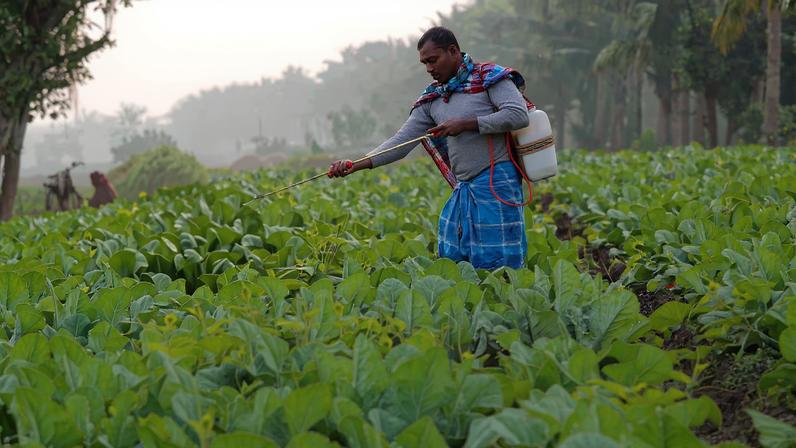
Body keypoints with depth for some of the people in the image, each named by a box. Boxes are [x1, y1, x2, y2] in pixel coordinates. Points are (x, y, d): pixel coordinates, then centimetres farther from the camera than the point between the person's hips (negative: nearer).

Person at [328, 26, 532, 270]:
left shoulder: (489, 77, -3)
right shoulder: (431, 99, 14)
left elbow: (519, 115, -15)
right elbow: (402, 140, 8)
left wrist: (465, 124, -15)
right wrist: (357, 165, -5)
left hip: (496, 184, -7)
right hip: (463, 189, 7)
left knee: (496, 266, -5)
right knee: (451, 261, 8)